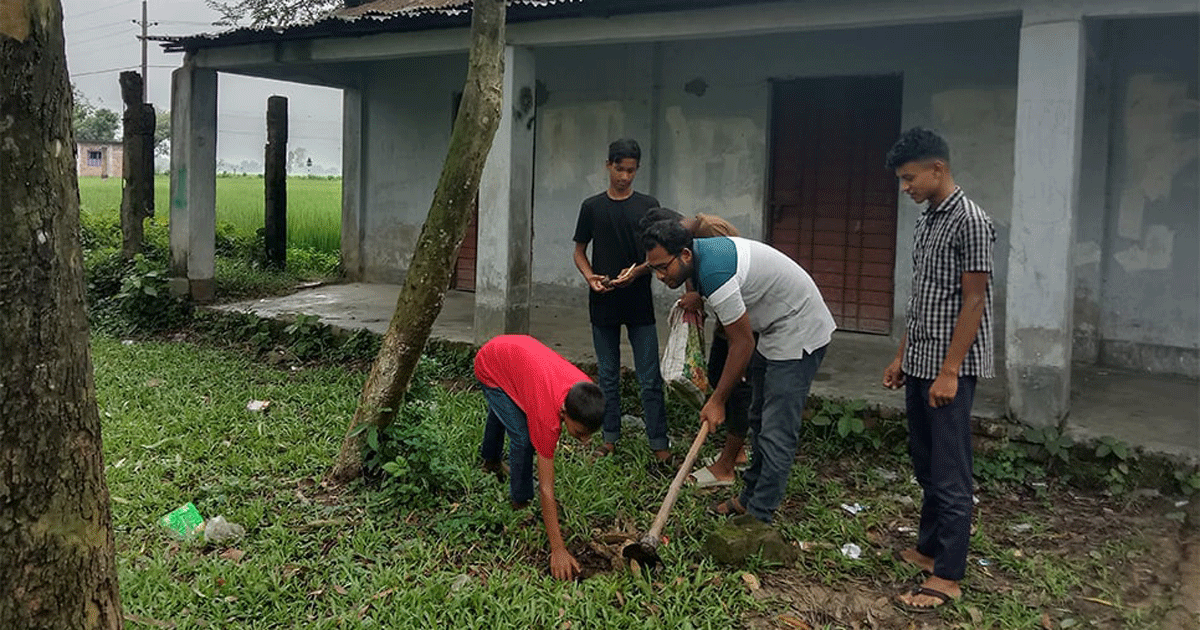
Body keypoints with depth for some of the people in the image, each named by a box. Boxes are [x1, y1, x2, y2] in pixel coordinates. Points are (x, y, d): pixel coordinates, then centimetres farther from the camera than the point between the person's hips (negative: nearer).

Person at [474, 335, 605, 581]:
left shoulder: (586, 392, -28)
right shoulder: (548, 417, -42)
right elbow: (546, 489, -39)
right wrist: (558, 551, -37)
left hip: (521, 346, 7)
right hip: (489, 366, -7)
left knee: (502, 409, 34)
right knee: (523, 438, -17)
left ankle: (490, 459, 63)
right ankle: (520, 501, 7)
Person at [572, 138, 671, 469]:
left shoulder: (648, 206, 3)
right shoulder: (592, 206, 5)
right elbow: (579, 252, 10)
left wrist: (635, 274, -15)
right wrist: (590, 277, -9)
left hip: (639, 304, -1)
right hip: (602, 305, 1)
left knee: (650, 379, -2)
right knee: (608, 376, 11)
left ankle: (659, 445, 3)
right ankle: (611, 438, 21)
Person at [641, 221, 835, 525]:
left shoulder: (714, 273, -30)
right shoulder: (704, 251, 0)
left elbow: (743, 343, -23)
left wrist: (717, 401, -15)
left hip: (800, 334, -11)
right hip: (775, 330, 11)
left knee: (777, 432, -10)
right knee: (759, 420, 18)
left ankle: (759, 518, -5)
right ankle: (750, 497, 30)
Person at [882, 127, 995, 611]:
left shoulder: (970, 222, -14)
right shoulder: (926, 222, 13)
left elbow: (974, 302, -16)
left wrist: (949, 371, -19)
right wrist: (902, 357, 17)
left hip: (950, 369, -9)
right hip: (920, 365, 9)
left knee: (950, 473, -3)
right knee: (925, 464, 16)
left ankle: (947, 576, 5)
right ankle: (929, 548, 29)